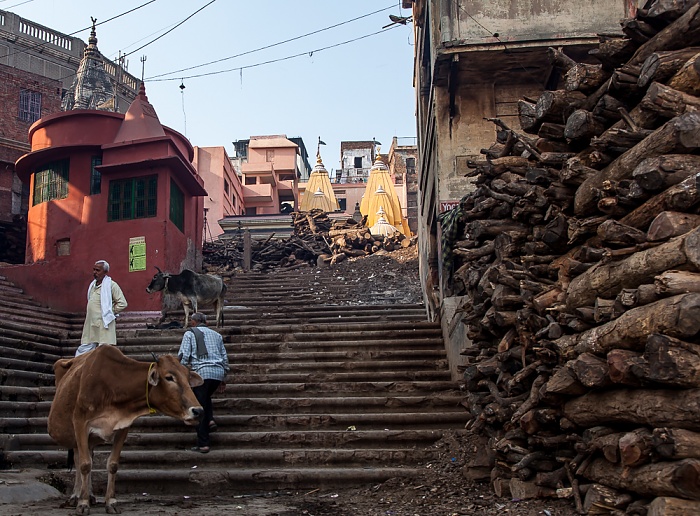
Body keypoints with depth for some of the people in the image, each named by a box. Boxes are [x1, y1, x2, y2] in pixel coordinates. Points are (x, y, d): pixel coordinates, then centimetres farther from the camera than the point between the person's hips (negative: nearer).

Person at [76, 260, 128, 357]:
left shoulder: (111, 285, -7)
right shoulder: (92, 285, 17)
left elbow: (122, 303, -12)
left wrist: (110, 313, -7)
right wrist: (87, 312, 16)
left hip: (104, 327, -8)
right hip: (90, 326, 8)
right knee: (83, 351, 7)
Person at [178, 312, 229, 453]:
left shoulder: (189, 333, 9)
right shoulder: (216, 335, 22)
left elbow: (183, 355, -3)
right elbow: (225, 357, 20)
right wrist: (224, 378, 25)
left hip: (201, 372, -5)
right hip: (218, 372, 5)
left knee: (200, 406, 0)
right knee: (206, 397, 29)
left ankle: (203, 444, 0)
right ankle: (210, 420, 5)